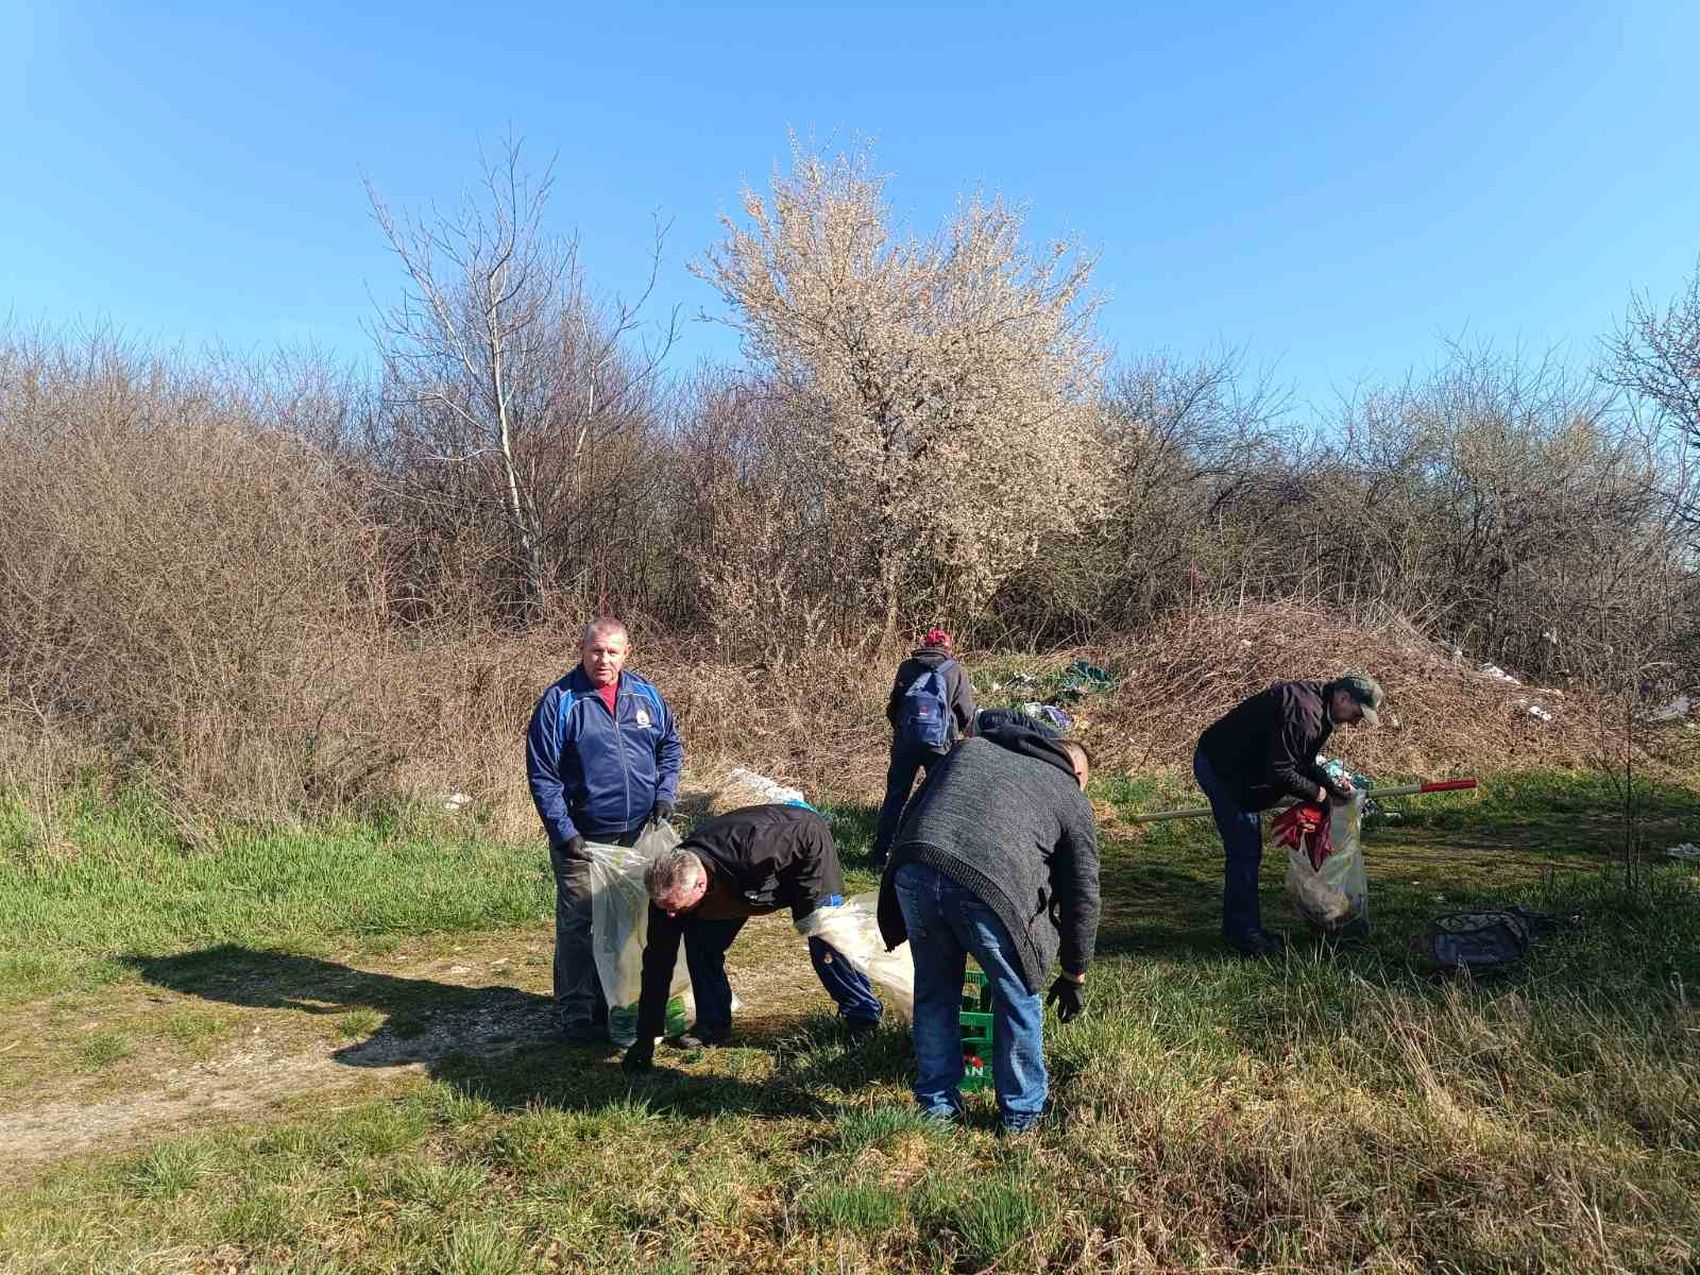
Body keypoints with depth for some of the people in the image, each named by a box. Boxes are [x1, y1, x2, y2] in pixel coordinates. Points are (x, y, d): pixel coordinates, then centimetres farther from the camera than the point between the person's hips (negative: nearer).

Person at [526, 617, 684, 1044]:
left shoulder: (646, 695, 3)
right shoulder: (559, 701, -10)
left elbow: (671, 747, 14)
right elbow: (541, 774, -10)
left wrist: (664, 794, -2)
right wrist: (564, 832, -15)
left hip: (640, 834, 5)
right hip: (583, 839, -4)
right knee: (578, 926, 1)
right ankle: (577, 1016, 14)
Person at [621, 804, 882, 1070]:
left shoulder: (751, 853, -47)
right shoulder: (668, 889, -28)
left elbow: (811, 836, -33)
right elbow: (657, 963, -19)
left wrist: (807, 904, -30)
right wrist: (645, 1040, -17)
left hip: (807, 853, -5)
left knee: (826, 940, -16)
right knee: (701, 943, -8)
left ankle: (863, 1019, 4)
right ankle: (711, 1024, 10)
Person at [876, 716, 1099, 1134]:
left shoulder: (970, 747, 32)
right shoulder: (1071, 797, 24)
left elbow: (911, 814, 27)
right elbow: (1082, 894, 25)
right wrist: (1074, 974, 35)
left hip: (913, 872, 3)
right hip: (988, 886, -3)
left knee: (935, 992, 24)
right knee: (1018, 998, 22)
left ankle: (937, 1103, 37)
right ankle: (1021, 1111, 35)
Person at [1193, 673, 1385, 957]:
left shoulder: (1319, 710, 7)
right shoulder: (1303, 712, -27)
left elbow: (1302, 761, 16)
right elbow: (1280, 772, -28)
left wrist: (1331, 784, 3)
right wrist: (1316, 792, -13)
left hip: (1235, 768, 11)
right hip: (1220, 768, -11)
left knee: (1248, 850, 15)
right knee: (1244, 852, -9)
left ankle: (1238, 928, 24)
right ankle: (1245, 934, 0)